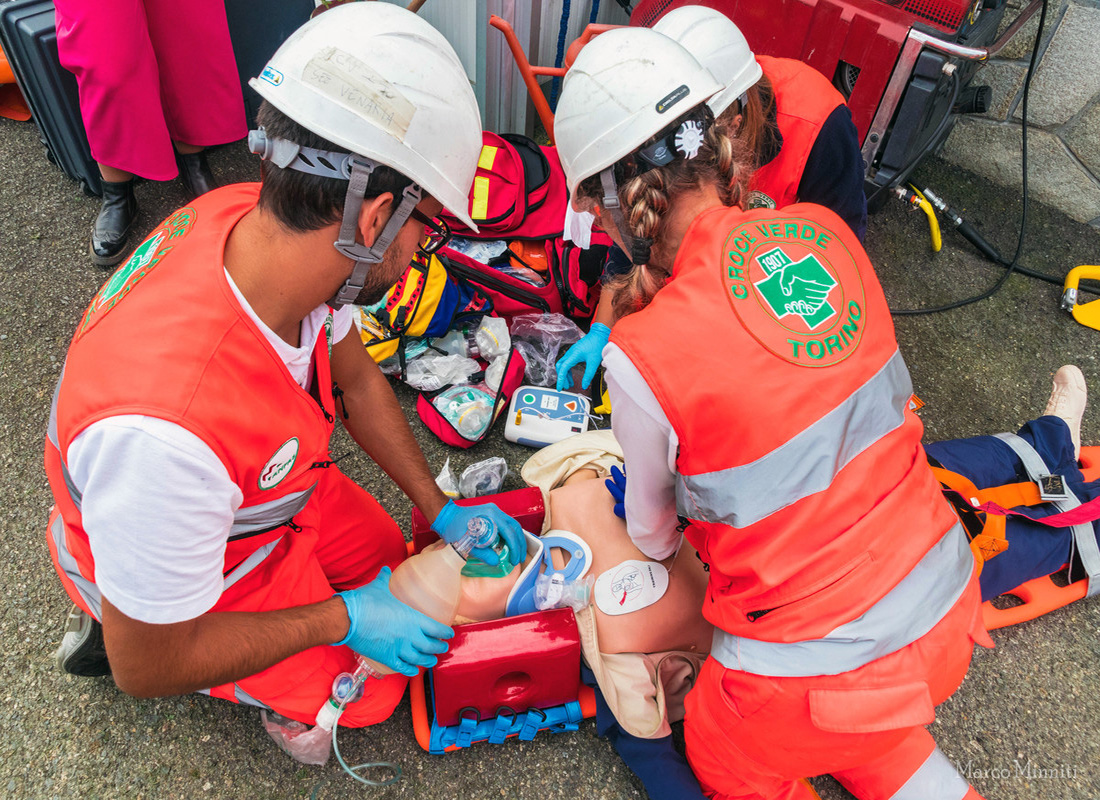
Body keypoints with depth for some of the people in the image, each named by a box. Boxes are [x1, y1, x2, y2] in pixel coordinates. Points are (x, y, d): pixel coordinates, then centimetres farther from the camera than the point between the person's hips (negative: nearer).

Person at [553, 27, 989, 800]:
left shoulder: (642, 356, -23)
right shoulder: (826, 231, -8)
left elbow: (652, 530, -3)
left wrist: (657, 544, 21)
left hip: (817, 671, -5)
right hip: (948, 609, 6)